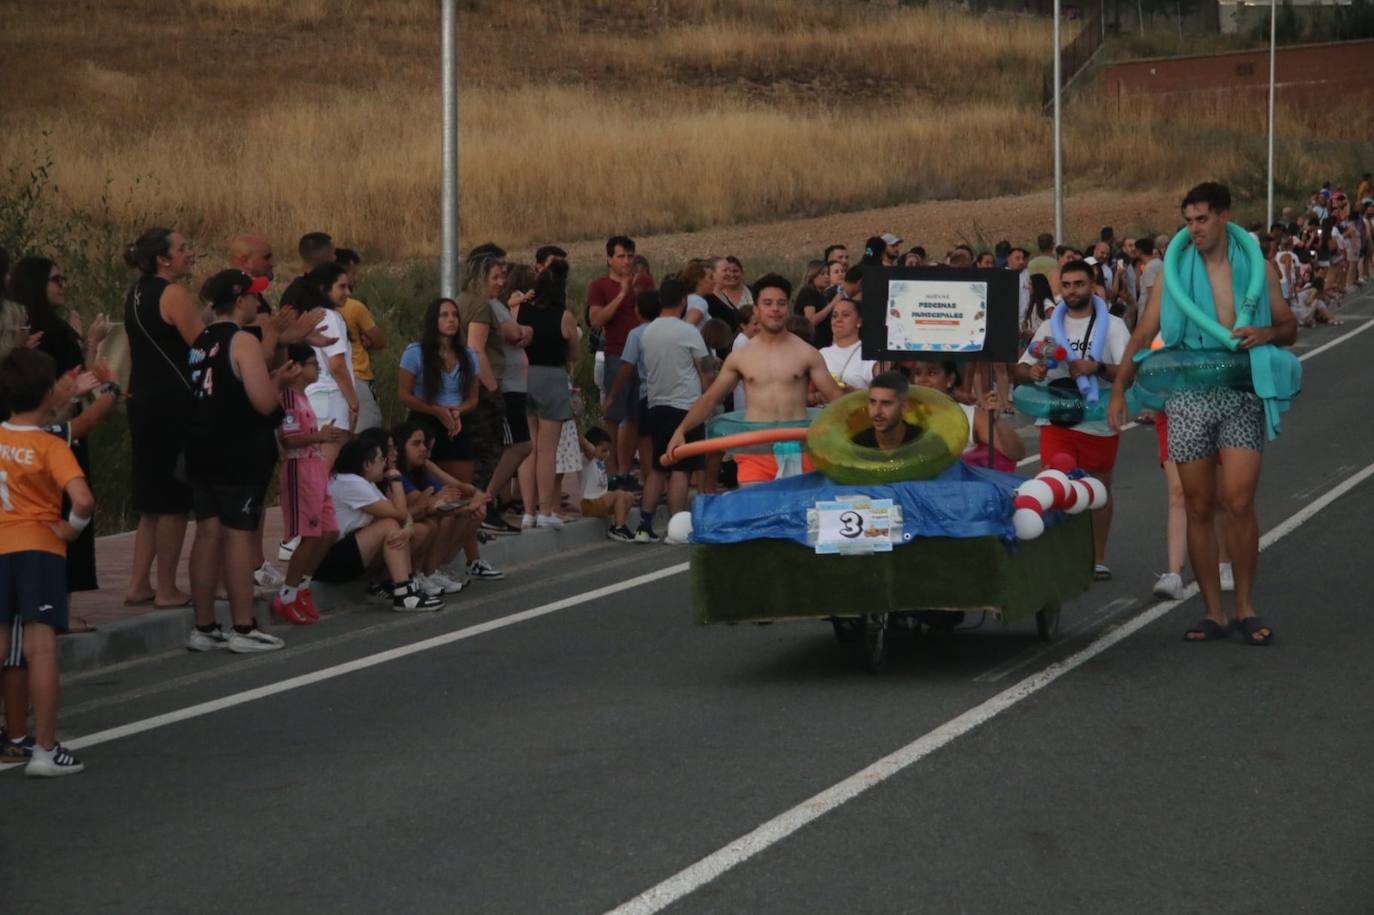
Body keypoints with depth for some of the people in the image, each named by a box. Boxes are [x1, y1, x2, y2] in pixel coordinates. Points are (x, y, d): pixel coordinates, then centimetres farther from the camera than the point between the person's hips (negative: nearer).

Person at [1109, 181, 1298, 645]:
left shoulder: (1259, 269, 9)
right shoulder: (1174, 273, 8)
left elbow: (1290, 327, 15)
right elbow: (1142, 336, 7)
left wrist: (1267, 333, -8)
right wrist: (1119, 389, -1)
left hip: (1244, 393, -1)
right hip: (1189, 395, 1)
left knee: (1238, 502, -12)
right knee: (1198, 507, 2)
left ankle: (1245, 607, 2)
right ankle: (1214, 612, 9)